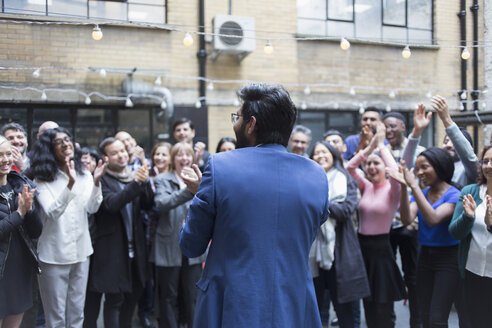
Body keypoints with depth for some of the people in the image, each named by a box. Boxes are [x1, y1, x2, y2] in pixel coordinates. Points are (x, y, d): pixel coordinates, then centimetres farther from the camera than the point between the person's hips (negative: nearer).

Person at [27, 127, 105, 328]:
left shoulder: (84, 176, 4)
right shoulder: (42, 180, -8)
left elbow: (92, 208, -5)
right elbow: (52, 212, -21)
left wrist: (96, 181, -20)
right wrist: (70, 185, -33)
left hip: (81, 252, 4)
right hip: (54, 255, -4)